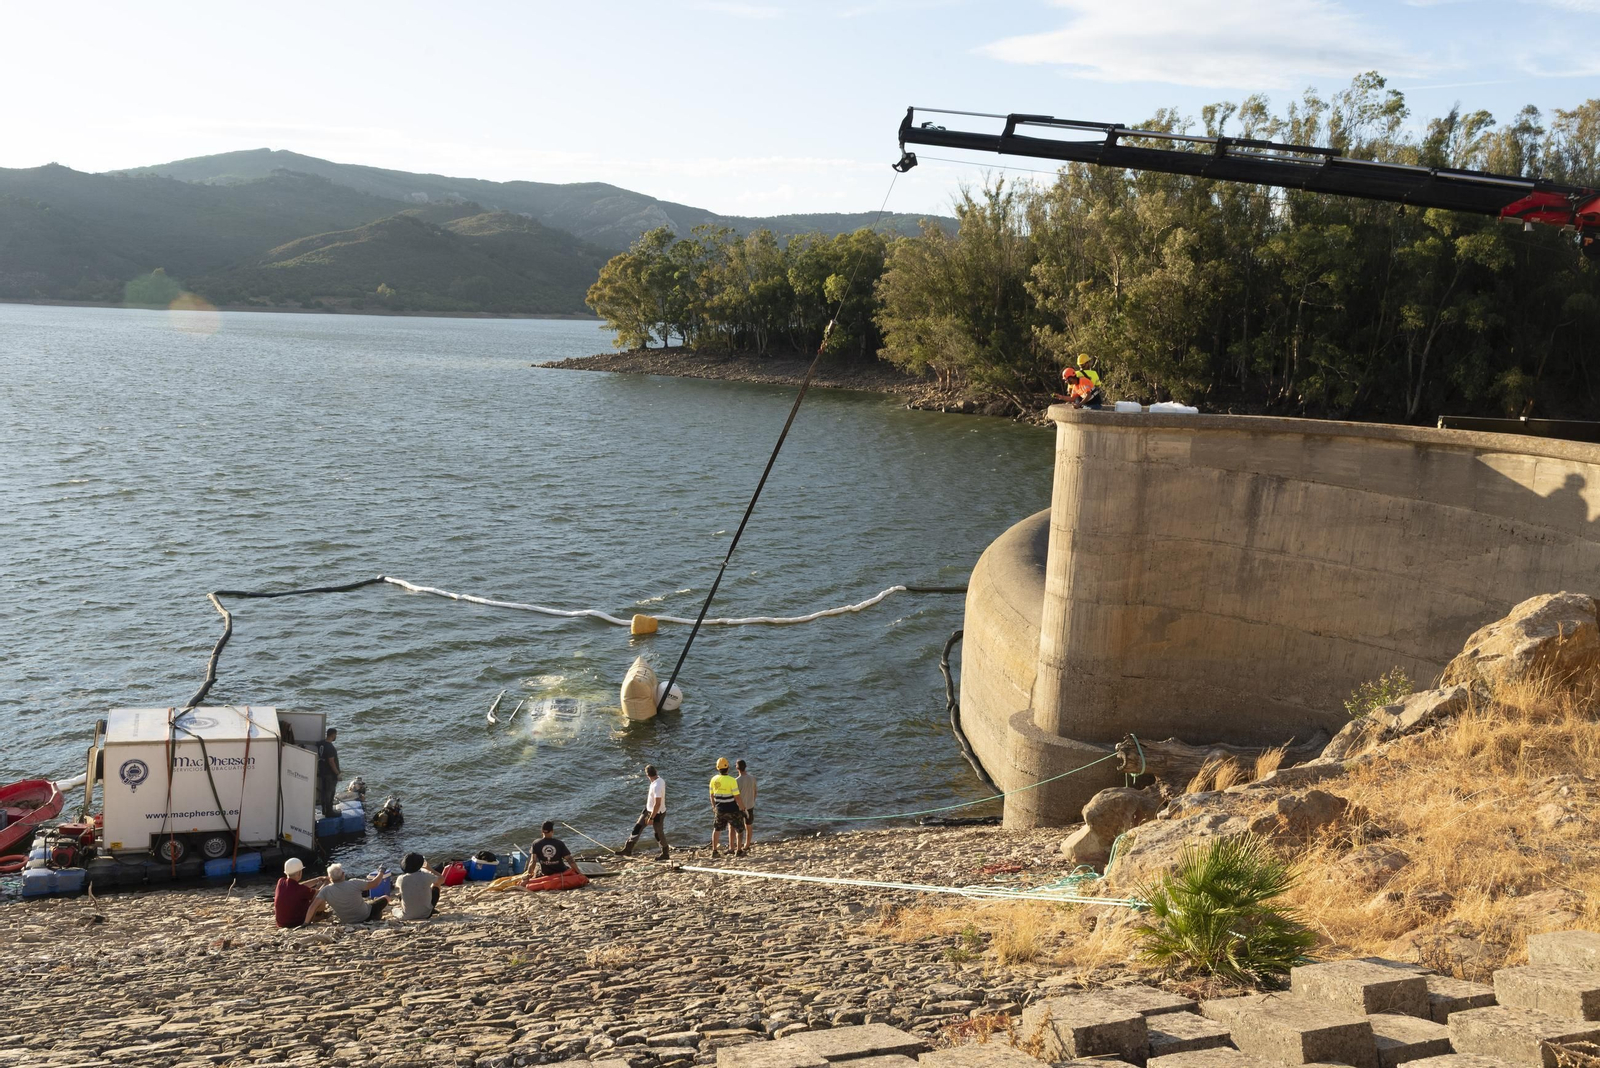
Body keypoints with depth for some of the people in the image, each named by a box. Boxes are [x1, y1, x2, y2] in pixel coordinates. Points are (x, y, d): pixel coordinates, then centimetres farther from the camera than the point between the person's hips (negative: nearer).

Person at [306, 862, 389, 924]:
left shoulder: (326, 890, -16)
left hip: (347, 922, 4)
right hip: (366, 917, -3)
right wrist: (381, 872, 7)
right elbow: (374, 883, -12)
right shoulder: (353, 885, -22)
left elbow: (313, 906, -24)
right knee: (386, 899, 21)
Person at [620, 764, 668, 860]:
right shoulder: (658, 779, -3)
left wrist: (651, 818, -24)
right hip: (649, 810, 9)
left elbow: (657, 804, -31)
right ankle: (628, 849, 17)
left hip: (657, 813, -9)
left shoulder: (657, 786, -33)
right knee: (637, 827, 10)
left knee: (659, 834, 10)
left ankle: (665, 854, 30)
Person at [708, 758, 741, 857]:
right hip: (731, 809, -4)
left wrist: (713, 807, 20)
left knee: (716, 829, 17)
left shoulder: (714, 779, -4)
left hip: (719, 809, 4)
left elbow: (712, 795, 6)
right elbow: (737, 797, -17)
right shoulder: (732, 780, -18)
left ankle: (714, 850, 17)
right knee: (733, 828, 16)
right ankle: (731, 848, 13)